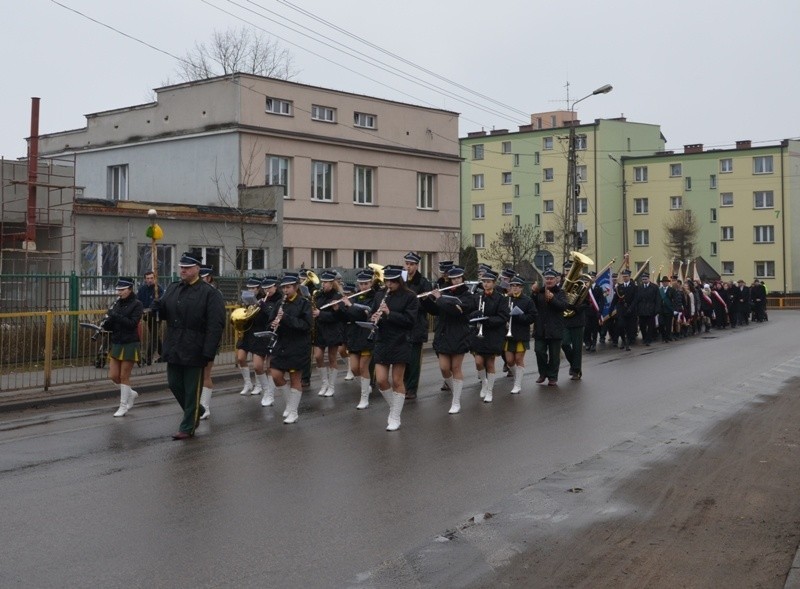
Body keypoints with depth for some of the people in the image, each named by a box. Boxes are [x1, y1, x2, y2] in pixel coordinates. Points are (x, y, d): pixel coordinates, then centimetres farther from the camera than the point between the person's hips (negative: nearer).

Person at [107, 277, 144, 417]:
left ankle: (123, 406, 11)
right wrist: (108, 321, -13)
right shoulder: (117, 303, 9)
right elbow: (109, 327, 10)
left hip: (130, 344, -6)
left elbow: (132, 324, -19)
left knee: (124, 376, -1)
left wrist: (116, 316, -26)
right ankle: (131, 393, 29)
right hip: (116, 343, 6)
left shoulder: (136, 304, -8)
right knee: (113, 376, 5)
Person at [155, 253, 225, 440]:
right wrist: (159, 307, -7)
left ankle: (188, 427, 16)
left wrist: (208, 352, -20)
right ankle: (195, 412, 36)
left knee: (192, 390, 3)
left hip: (194, 351, -6)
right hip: (174, 348, 6)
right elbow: (165, 314, 18)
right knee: (174, 384, 13)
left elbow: (216, 325, -15)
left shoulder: (210, 293, -10)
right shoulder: (172, 289, 10)